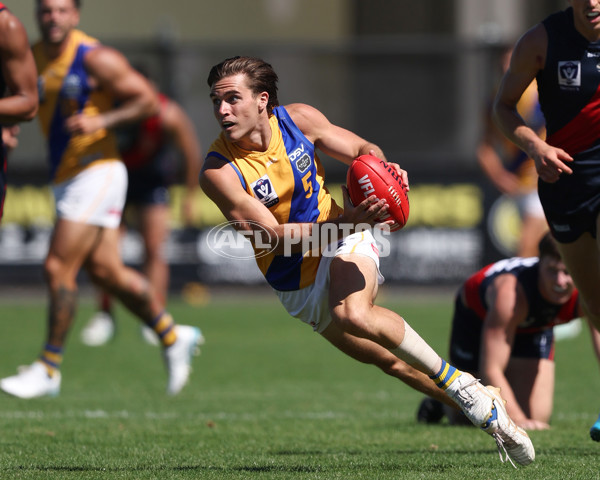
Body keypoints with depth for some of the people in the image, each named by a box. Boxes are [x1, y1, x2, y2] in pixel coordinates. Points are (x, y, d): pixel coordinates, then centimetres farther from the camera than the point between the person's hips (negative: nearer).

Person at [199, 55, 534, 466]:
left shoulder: (298, 119, -10)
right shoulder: (218, 171, -20)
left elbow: (361, 149, 5)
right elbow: (273, 236, -25)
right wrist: (344, 220, -38)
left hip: (344, 243, -1)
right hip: (298, 287, 1)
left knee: (353, 315, -33)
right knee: (392, 362, 7)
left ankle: (462, 385, -18)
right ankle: (488, 411, 25)